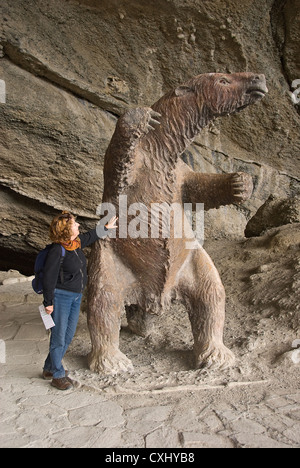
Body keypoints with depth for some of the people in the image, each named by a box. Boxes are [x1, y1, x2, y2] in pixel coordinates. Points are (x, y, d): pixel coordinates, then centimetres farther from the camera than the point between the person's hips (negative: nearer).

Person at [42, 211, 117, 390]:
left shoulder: (77, 242, 1)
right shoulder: (57, 251, -21)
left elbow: (90, 236, 24)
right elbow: (49, 278, -17)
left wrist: (106, 228, 33)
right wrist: (48, 302, -13)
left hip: (76, 296, 9)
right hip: (61, 296, -8)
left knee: (69, 335, 15)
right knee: (59, 336, 1)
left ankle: (50, 368, 32)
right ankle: (57, 375, 18)